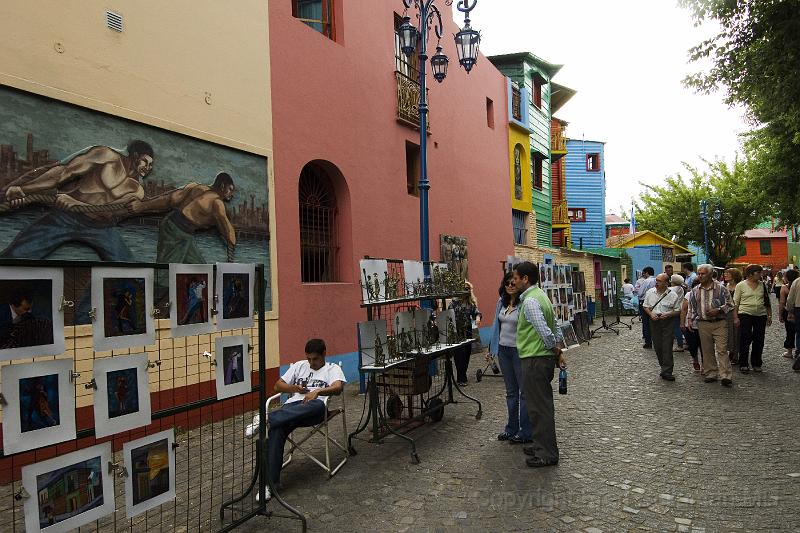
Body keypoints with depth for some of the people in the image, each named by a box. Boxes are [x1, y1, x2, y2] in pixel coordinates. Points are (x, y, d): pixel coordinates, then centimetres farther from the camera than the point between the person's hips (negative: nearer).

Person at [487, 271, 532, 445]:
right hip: (504, 350, 8)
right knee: (511, 391, 17)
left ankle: (526, 432, 14)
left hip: (519, 351, -8)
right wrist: (492, 348, 17)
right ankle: (512, 428, 29)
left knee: (525, 391, 4)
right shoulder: (501, 302, 8)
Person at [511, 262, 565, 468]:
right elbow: (555, 328, 16)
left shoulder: (530, 301, -19)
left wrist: (557, 352, -9)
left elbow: (545, 332, -24)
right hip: (544, 358, 10)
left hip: (535, 360, -10)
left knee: (539, 406, -1)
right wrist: (559, 351, 12)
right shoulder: (540, 295, 14)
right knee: (542, 404, 19)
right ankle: (542, 445, 31)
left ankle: (547, 454, 8)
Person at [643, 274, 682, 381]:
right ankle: (664, 367, 24)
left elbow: (677, 310, 1)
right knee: (657, 346, 8)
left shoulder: (673, 295, -4)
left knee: (667, 347, -6)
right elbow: (645, 306, 12)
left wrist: (668, 314, -17)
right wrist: (651, 314, -7)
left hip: (668, 322, -3)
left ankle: (666, 372, -4)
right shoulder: (650, 292, 5)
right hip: (654, 321, 3)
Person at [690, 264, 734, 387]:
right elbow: (692, 308, 16)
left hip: (720, 323, -4)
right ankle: (711, 374, 18)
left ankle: (726, 376, -7)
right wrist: (693, 322, 12)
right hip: (703, 324, 4)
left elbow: (729, 304, 1)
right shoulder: (695, 291, 9)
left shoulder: (721, 288, -2)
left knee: (722, 350, -8)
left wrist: (718, 310, -13)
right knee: (707, 350, 8)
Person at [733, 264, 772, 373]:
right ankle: (743, 365, 2)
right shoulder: (741, 285, -1)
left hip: (761, 315, 4)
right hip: (745, 315, -4)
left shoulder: (762, 285, 10)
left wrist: (769, 316, 10)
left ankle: (756, 364, 18)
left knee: (759, 340, 6)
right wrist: (735, 317, -7)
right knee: (745, 339, -5)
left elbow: (767, 302, 15)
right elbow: (735, 303, -1)